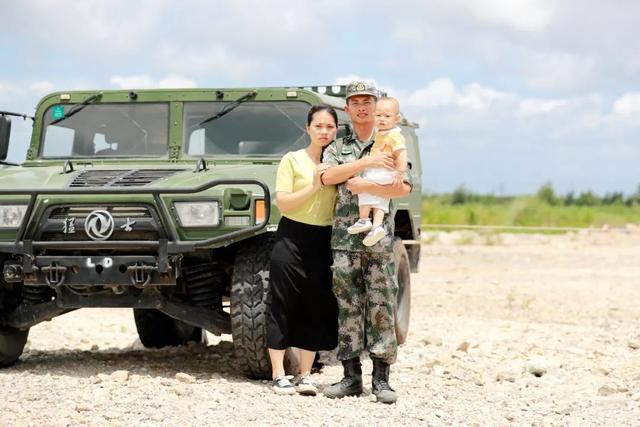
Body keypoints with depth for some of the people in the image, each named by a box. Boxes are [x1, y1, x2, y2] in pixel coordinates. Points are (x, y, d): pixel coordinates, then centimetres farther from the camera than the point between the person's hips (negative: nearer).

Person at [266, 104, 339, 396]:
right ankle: (279, 375, 3)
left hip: (323, 241, 4)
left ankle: (305, 375, 11)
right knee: (284, 307, -2)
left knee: (316, 309, 4)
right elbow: (282, 202, -10)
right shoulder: (292, 160, -1)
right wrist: (313, 186, -17)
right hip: (292, 238, -4)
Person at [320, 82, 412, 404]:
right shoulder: (337, 148, 12)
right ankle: (351, 376, 8)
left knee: (381, 307, -3)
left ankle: (381, 379, -1)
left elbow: (403, 188, -6)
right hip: (343, 239, 2)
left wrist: (365, 185, -17)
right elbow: (327, 177, -9)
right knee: (348, 307, 3)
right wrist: (367, 162, -17)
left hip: (380, 239, -2)